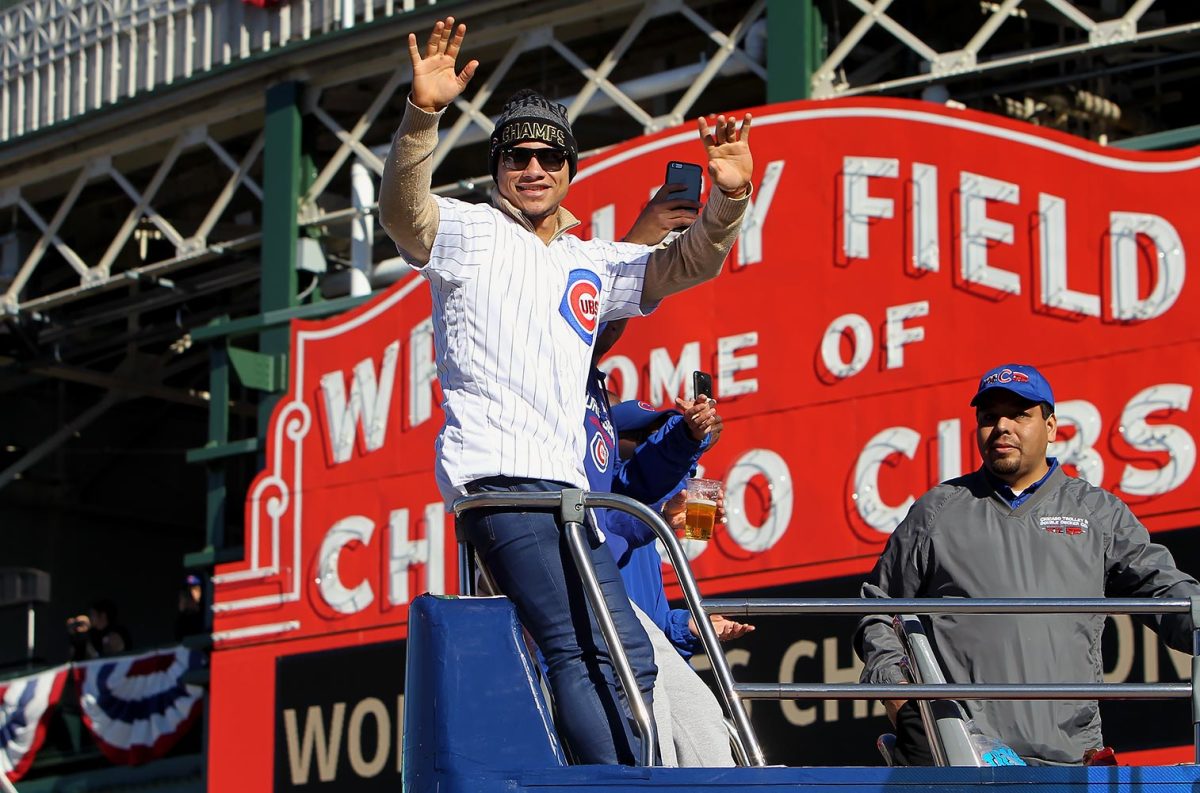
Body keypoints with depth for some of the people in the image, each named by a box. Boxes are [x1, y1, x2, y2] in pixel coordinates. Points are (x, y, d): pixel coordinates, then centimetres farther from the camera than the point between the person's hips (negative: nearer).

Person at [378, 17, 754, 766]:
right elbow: (404, 210, -13)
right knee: (575, 649, -20)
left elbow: (689, 263, 17)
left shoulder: (595, 265, 24)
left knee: (628, 658, 6)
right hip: (496, 474, -8)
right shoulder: (470, 233, 6)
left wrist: (728, 199, -4)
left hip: (565, 486, 8)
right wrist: (423, 115, -31)